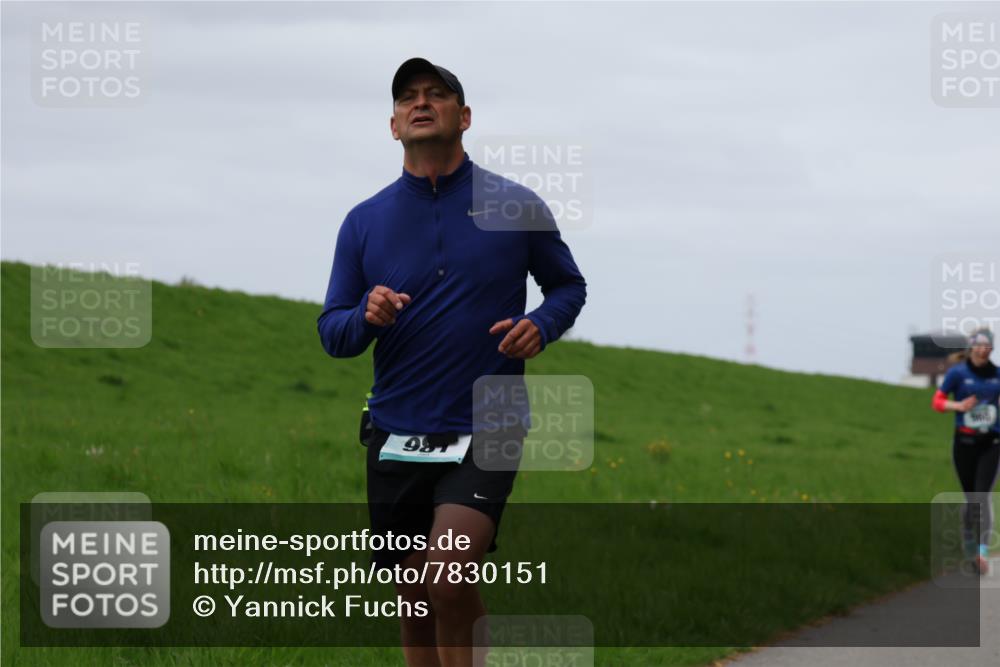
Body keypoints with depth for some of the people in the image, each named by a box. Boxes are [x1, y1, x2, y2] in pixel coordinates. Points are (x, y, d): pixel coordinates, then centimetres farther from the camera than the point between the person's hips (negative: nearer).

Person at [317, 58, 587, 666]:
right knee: (415, 600, 10)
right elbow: (331, 331, 9)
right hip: (398, 435, 3)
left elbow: (569, 285, 13)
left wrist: (541, 325, -9)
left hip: (486, 432, -3)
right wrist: (367, 318, -14)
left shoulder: (516, 207, 0)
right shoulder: (364, 221, 5)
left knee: (449, 579, -23)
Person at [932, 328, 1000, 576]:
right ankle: (969, 546, 23)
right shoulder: (957, 373, -2)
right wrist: (959, 406, -18)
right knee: (970, 498, 6)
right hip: (965, 441, -1)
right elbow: (937, 401, -2)